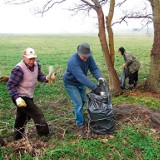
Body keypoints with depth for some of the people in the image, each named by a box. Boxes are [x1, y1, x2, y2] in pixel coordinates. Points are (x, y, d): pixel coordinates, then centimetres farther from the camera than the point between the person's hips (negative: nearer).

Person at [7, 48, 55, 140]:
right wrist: (17, 98, -30)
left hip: (28, 97, 8)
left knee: (22, 118, 22)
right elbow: (10, 84, -22)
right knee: (38, 114, -4)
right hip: (21, 98, -8)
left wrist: (47, 78, -16)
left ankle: (17, 138, 41)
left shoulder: (36, 65, -4)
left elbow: (39, 76, 6)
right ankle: (45, 135, 15)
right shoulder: (19, 69, -25)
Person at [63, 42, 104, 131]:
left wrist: (100, 78, -43)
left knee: (83, 100, 18)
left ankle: (76, 112, 47)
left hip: (81, 83, 7)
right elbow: (81, 77, -45)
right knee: (78, 103, -9)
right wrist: (94, 87, -49)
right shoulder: (73, 61, -37)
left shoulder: (89, 57, -16)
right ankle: (80, 123, 11)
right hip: (70, 83, -7)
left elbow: (94, 68, -20)